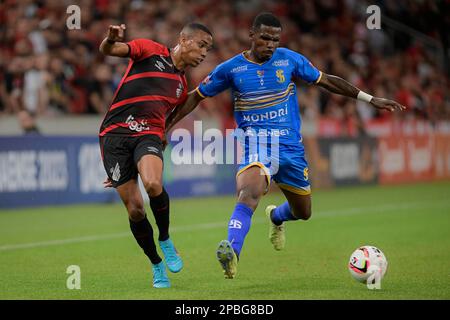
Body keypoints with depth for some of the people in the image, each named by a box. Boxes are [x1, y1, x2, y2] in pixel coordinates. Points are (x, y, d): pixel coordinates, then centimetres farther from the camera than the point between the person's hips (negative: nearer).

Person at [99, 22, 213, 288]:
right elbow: (108, 50, -7)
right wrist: (111, 39, -31)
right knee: (135, 209, -6)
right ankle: (157, 266, 13)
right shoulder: (150, 50, 6)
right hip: (115, 133, -3)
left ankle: (165, 241, -6)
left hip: (148, 135, 3)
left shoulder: (182, 86, 23)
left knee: (153, 185, -30)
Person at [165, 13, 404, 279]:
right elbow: (196, 97, 9)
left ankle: (276, 217, 52)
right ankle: (232, 252, -47)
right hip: (255, 146, -3)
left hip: (291, 147, 3)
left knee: (303, 213, 16)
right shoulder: (231, 68, -2)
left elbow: (327, 81, 11)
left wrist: (372, 100, 11)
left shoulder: (289, 59, 1)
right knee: (249, 193, -34)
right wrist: (164, 128, 6)